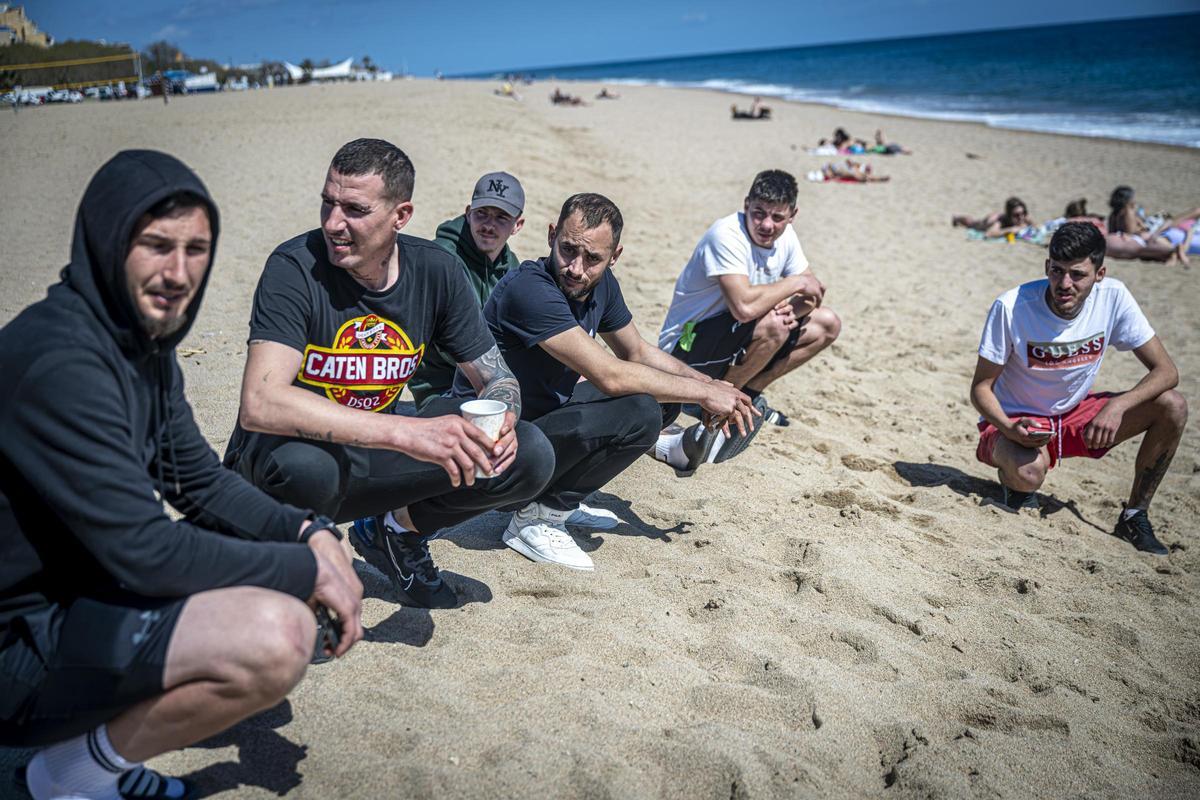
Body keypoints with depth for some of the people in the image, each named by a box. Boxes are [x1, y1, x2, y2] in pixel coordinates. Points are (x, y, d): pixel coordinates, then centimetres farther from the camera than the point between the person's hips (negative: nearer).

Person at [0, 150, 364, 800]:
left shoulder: (146, 343, 6)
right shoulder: (59, 361, -24)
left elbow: (202, 483, 11)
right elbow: (142, 550, -26)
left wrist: (311, 537, -5)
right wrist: (305, 569, -17)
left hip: (87, 586, 10)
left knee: (292, 557, 10)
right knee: (276, 636, -29)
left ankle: (103, 731, 11)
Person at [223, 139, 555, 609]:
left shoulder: (436, 271, -7)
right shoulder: (296, 267, -21)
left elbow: (497, 378, 2)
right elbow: (260, 404, -35)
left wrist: (499, 420, -24)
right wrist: (406, 432, -44)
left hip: (369, 457, 4)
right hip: (280, 457, -4)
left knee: (530, 458, -11)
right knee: (306, 464, -41)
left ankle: (396, 533, 12)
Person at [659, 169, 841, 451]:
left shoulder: (784, 237, -1)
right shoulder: (727, 235, -26)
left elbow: (813, 293, 6)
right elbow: (744, 306, -39)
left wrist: (793, 308, -19)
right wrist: (796, 282, -24)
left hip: (731, 338, 9)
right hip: (685, 348, -8)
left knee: (827, 325, 5)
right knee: (773, 325, -34)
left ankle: (749, 393, 10)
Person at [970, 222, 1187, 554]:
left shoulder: (1113, 297, -13)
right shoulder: (1011, 307, -22)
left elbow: (1166, 371, -10)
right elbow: (980, 387, -14)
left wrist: (1117, 406, -29)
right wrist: (1010, 429, -34)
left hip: (1075, 415, 5)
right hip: (1014, 419, -4)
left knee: (1172, 407, -15)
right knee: (1030, 472, -38)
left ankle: (1134, 516, 1)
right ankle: (1014, 475, 2)